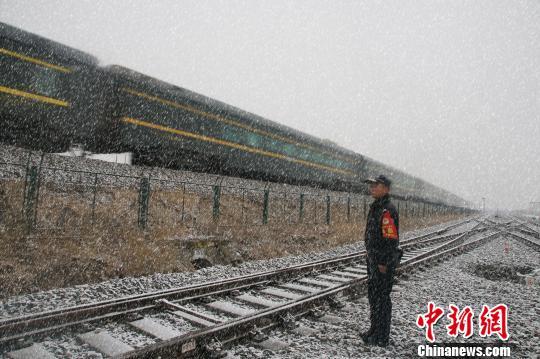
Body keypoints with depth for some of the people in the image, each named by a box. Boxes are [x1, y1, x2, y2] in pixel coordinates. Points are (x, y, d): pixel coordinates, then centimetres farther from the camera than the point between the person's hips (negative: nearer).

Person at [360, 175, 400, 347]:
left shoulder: (388, 211, -19)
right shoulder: (375, 208, 12)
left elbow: (391, 239, -23)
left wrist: (384, 263, -21)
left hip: (383, 262, -10)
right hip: (373, 259, 10)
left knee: (382, 297, 1)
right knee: (373, 295, 18)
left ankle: (381, 337, 14)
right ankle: (375, 330, 33)